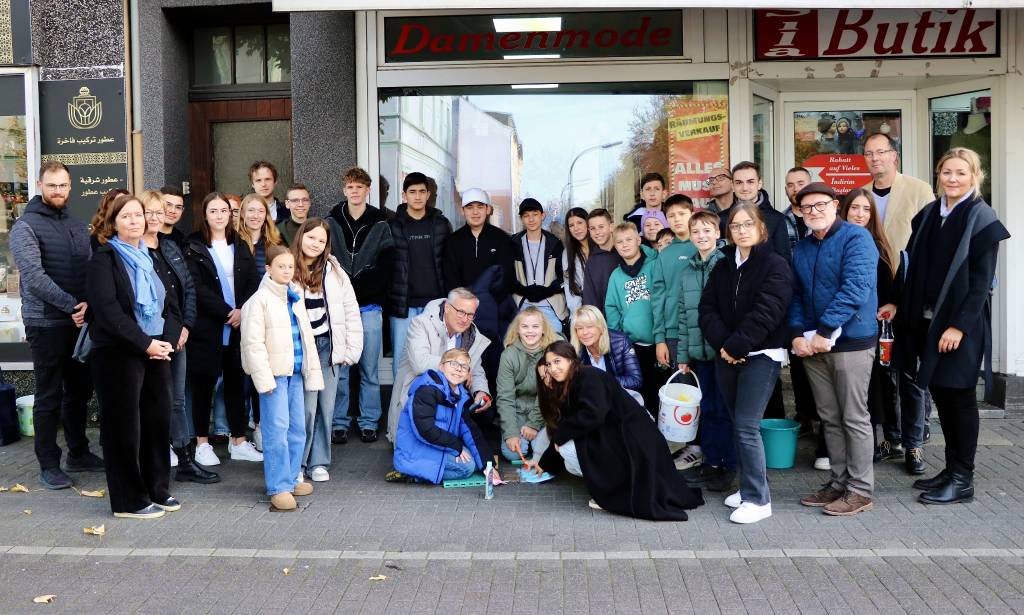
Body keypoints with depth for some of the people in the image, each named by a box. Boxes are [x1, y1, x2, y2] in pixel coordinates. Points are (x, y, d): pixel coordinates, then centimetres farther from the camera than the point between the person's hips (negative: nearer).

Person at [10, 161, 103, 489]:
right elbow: (34, 276, -16)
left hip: (80, 322, 6)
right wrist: (71, 305, -19)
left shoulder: (78, 226, 12)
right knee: (49, 396, 1)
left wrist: (89, 302, -13)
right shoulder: (26, 226, -6)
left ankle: (78, 453, 27)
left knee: (80, 390, 14)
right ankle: (48, 465, 11)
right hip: (46, 323, -6)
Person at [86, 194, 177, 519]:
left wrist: (167, 339, 1)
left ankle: (157, 490, 21)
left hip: (155, 352, 6)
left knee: (158, 420, 8)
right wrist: (145, 344, -17)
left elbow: (168, 303, 17)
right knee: (124, 426, 1)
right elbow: (109, 312, -16)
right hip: (118, 354, -6)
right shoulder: (104, 260, -5)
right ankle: (129, 500, 11)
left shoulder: (149, 258, 16)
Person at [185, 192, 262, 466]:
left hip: (238, 326, 4)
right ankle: (202, 444, 14)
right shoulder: (194, 248, -1)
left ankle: (239, 441, 17)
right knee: (203, 385, 3)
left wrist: (242, 310, -11)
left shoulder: (240, 246, 13)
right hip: (207, 328, -4)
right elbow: (197, 289, -10)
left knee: (235, 382, 9)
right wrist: (226, 313, -15)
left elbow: (253, 282, 5)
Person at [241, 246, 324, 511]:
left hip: (296, 372, 7)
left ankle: (291, 478, 23)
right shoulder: (259, 300, -7)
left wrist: (313, 372, 16)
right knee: (277, 430, -9)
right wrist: (264, 378, -18)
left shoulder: (296, 298, 15)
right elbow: (253, 342, -12)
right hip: (275, 372, -7)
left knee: (297, 428, 10)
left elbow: (307, 337, 20)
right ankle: (279, 488, -4)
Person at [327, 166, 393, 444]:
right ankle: (339, 422, 14)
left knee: (370, 369, 5)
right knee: (339, 368, 3)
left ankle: (369, 422, 15)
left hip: (369, 307, 0)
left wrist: (358, 289, -12)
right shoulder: (331, 223, 7)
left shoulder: (380, 225, 5)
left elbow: (384, 269, -2)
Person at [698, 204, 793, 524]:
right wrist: (722, 345, -11)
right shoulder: (723, 265, 11)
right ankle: (748, 488, 24)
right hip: (726, 356, 6)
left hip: (761, 356, -6)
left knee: (746, 427, -10)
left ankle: (758, 499, -1)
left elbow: (765, 313, -17)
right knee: (738, 425, 11)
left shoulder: (776, 265, -7)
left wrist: (735, 346, -17)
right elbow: (707, 307, 4)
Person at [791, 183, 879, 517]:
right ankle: (839, 482, 23)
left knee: (854, 419, 0)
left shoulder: (856, 238, -8)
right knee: (830, 419, 12)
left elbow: (855, 288, -18)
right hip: (812, 346, 6)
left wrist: (825, 331, -19)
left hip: (851, 342, -6)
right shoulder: (802, 248, 13)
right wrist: (798, 333, -3)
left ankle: (860, 490, 10)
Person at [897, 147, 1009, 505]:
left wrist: (959, 325, -18)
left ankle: (962, 479, 11)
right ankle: (952, 469, 23)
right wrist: (903, 308, 4)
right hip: (928, 319, 6)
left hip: (960, 323, -6)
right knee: (939, 393, 11)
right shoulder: (928, 214, 9)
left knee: (959, 396, 1)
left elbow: (982, 281, -13)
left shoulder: (982, 219, -8)